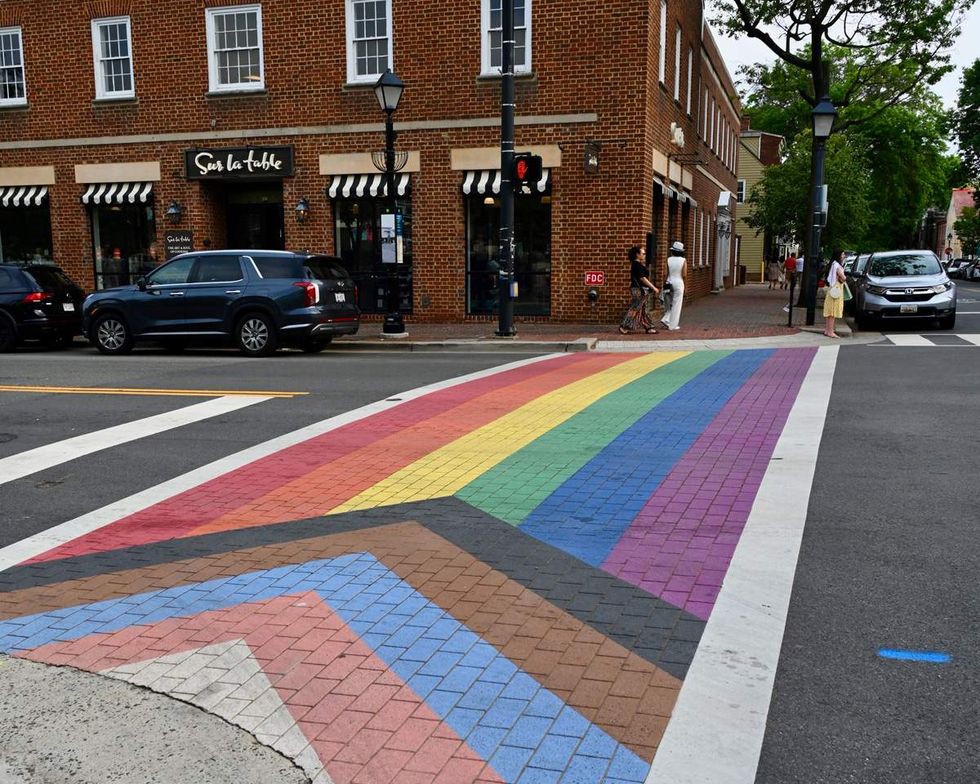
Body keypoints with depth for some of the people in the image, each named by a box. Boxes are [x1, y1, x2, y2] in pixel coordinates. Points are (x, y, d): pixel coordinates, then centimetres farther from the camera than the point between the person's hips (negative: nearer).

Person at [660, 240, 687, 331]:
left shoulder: (669, 260, -2)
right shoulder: (683, 260, -7)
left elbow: (666, 273, -2)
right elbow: (684, 275, -10)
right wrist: (684, 280, 9)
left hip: (670, 283, 3)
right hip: (679, 283, -3)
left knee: (672, 303, 19)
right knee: (677, 305, 4)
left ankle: (665, 319, 6)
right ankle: (673, 325, 5)